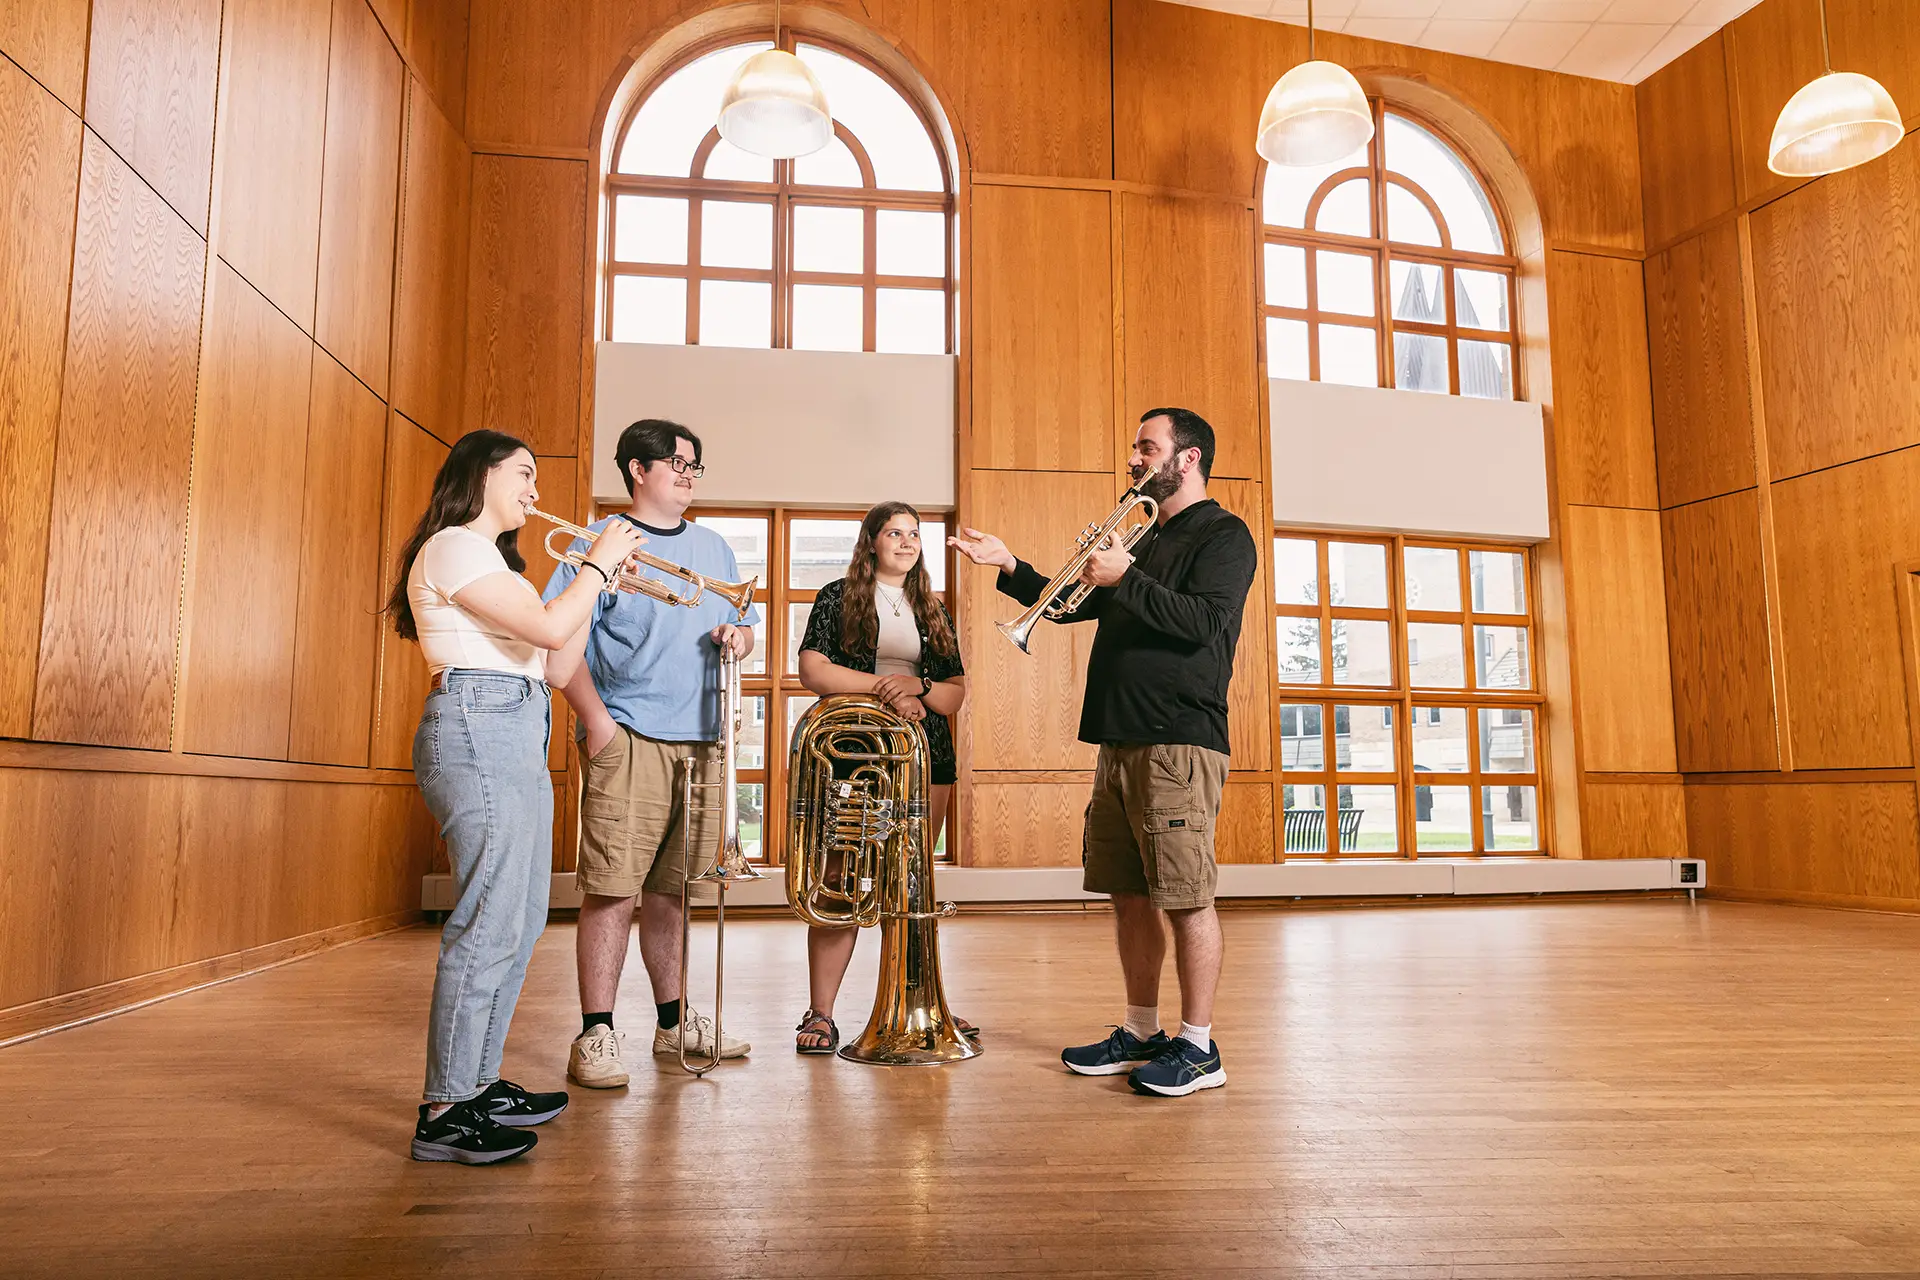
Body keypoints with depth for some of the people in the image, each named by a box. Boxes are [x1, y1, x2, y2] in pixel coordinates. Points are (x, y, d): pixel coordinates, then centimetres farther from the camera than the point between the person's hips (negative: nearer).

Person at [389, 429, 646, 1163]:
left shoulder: (488, 557, 27)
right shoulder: (452, 546, -4)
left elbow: (557, 661, 20)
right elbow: (550, 628, -16)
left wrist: (597, 582, 15)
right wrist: (598, 564, -2)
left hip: (517, 739, 11)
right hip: (479, 730, -10)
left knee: (519, 922, 12)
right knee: (489, 924, -12)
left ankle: (479, 1084, 22)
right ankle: (443, 1114, -4)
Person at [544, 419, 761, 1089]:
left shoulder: (714, 546, 20)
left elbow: (745, 629, 25)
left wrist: (738, 636, 1)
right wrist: (596, 719, -15)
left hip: (700, 741, 6)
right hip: (628, 737, -5)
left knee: (673, 888, 12)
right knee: (613, 886, -8)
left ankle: (674, 1021, 23)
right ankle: (596, 1035, 0)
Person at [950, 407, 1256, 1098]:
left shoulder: (1224, 535, 0)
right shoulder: (1145, 540, 25)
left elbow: (1204, 620, -16)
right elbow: (1071, 605, 26)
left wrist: (1125, 579, -18)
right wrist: (1010, 567, 16)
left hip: (1180, 741, -8)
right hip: (1119, 740, 8)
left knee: (1185, 897, -5)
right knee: (1129, 893, 11)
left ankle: (1199, 1047, 6)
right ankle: (1141, 1034, 22)